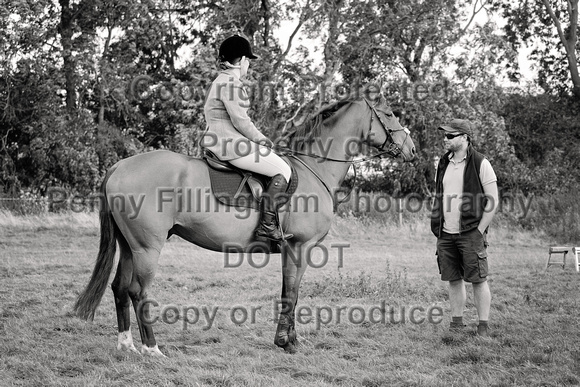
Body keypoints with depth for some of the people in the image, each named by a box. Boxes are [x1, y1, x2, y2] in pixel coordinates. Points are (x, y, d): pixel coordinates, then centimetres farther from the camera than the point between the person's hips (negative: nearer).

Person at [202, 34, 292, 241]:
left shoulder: (220, 81, 19)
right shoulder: (231, 83, -15)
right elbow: (241, 121, -19)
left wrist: (257, 138, 17)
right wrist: (260, 138, -4)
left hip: (218, 143, 11)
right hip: (229, 144, -11)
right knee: (283, 171, -8)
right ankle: (267, 224, -16)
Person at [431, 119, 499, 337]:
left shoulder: (480, 164, -6)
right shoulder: (443, 164, 12)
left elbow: (492, 202, -7)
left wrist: (479, 231, -11)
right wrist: (437, 226, 9)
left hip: (470, 234, -5)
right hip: (445, 235, 6)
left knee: (478, 280, -3)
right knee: (454, 279, 9)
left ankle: (483, 327, 2)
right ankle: (457, 324, 16)